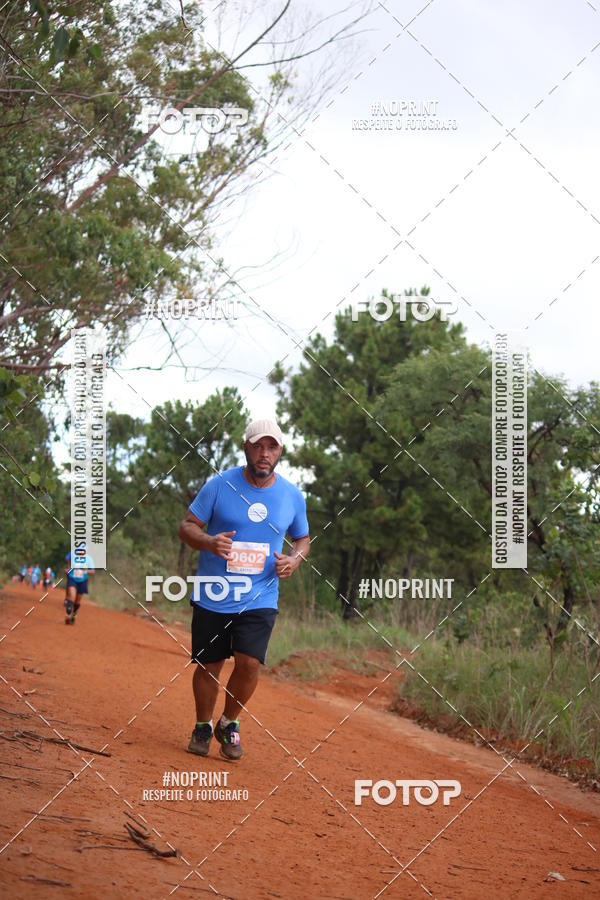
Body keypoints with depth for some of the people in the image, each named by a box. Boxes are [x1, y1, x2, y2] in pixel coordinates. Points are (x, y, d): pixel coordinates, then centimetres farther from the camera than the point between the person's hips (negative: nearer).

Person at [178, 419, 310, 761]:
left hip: (260, 600, 1)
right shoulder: (219, 485, -5)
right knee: (208, 666, 6)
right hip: (213, 597, -1)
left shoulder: (293, 496, 3)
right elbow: (187, 526, -1)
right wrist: (208, 542, -23)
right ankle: (203, 727, 31)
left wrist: (294, 560, -4)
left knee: (249, 663, -14)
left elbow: (303, 538, 18)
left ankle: (230, 724, 12)